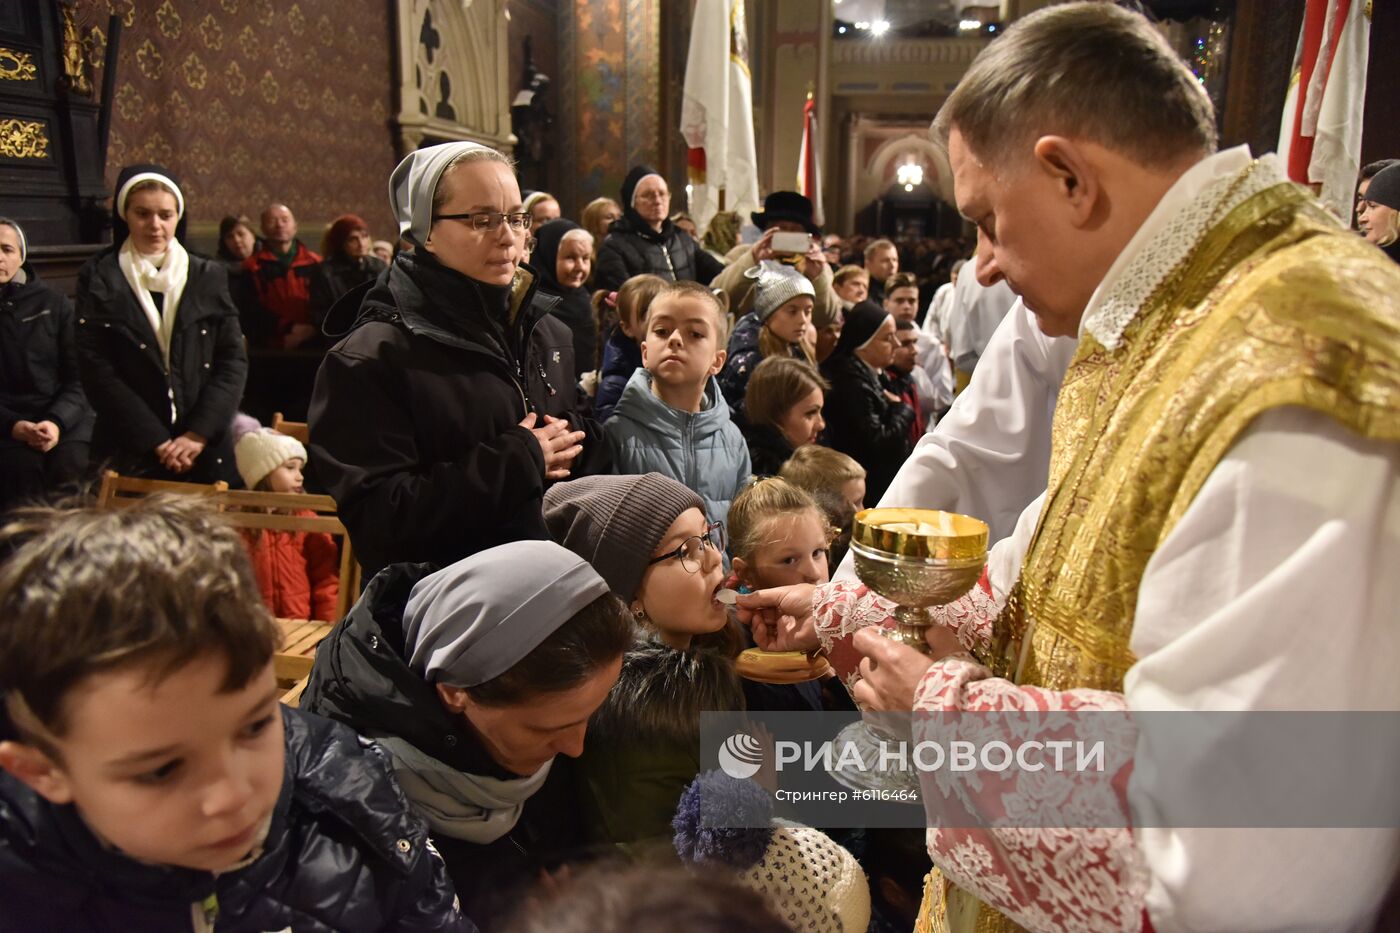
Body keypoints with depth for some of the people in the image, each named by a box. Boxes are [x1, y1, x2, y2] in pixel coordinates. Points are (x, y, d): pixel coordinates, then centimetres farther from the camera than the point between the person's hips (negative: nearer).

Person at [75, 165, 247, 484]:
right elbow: (96, 370, -4)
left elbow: (233, 360, 1)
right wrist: (157, 441, -12)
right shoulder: (98, 279, 3)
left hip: (207, 450, 1)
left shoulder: (209, 276, 7)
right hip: (129, 451, -1)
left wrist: (198, 433, -10)